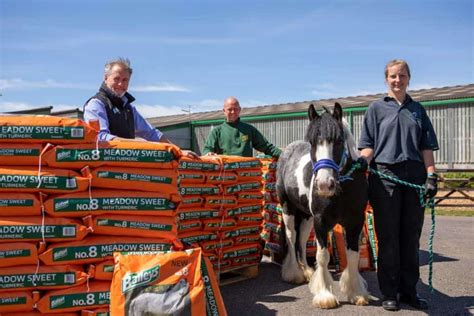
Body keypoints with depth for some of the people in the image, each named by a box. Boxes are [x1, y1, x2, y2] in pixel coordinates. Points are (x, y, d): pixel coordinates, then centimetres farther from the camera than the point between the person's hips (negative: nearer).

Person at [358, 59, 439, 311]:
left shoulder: (417, 109, 13)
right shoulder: (376, 108, 6)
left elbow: (427, 147, 9)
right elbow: (368, 146, 1)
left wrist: (431, 175, -2)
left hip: (415, 176, 3)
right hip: (385, 176, -3)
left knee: (411, 236, 9)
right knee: (388, 238, 2)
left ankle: (409, 290, 21)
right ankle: (389, 293, 12)